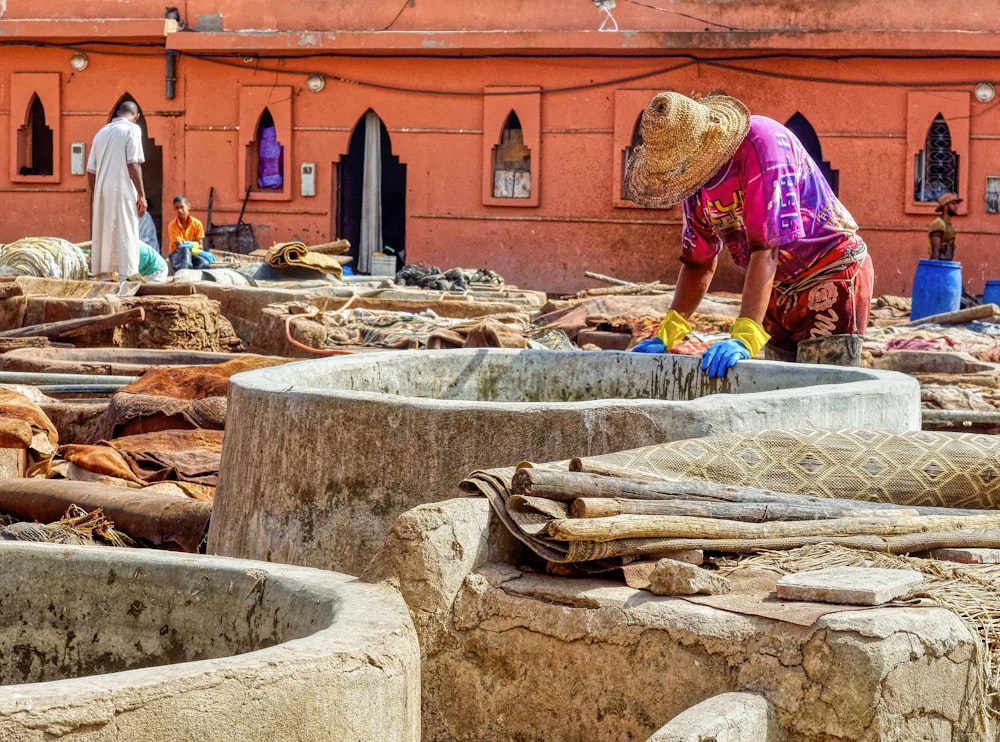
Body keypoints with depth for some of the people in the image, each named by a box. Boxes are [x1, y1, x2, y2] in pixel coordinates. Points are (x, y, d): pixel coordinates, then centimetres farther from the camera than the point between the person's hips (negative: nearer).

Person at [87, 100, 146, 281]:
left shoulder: (101, 132, 17)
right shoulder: (132, 129, -2)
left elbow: (91, 170, 17)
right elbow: (133, 164, -11)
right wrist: (142, 195, -9)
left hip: (101, 193, 6)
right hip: (122, 192, -6)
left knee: (102, 237, 9)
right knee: (125, 237, -5)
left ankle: (102, 277, 9)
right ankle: (124, 279, -10)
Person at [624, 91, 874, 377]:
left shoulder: (762, 143, -29)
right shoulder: (697, 173, -5)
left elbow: (765, 248, -35)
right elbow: (699, 262, 1)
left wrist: (744, 338, -42)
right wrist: (668, 334, -13)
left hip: (833, 276, -7)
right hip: (779, 289, 7)